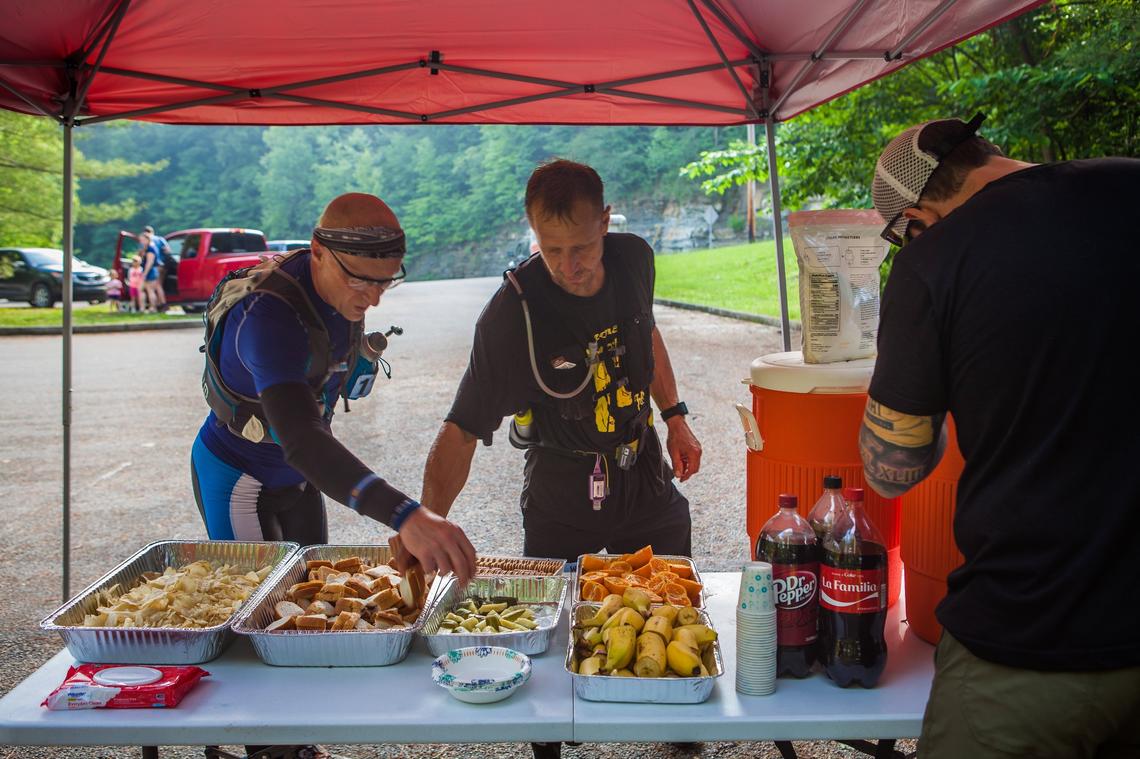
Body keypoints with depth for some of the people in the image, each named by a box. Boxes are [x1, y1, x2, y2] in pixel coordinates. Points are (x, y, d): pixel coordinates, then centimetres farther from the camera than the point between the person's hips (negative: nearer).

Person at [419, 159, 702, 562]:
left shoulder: (634, 257, -11)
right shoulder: (510, 315, -26)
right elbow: (462, 430, -26)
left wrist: (675, 417, 9)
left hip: (646, 479, 4)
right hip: (560, 497, -4)